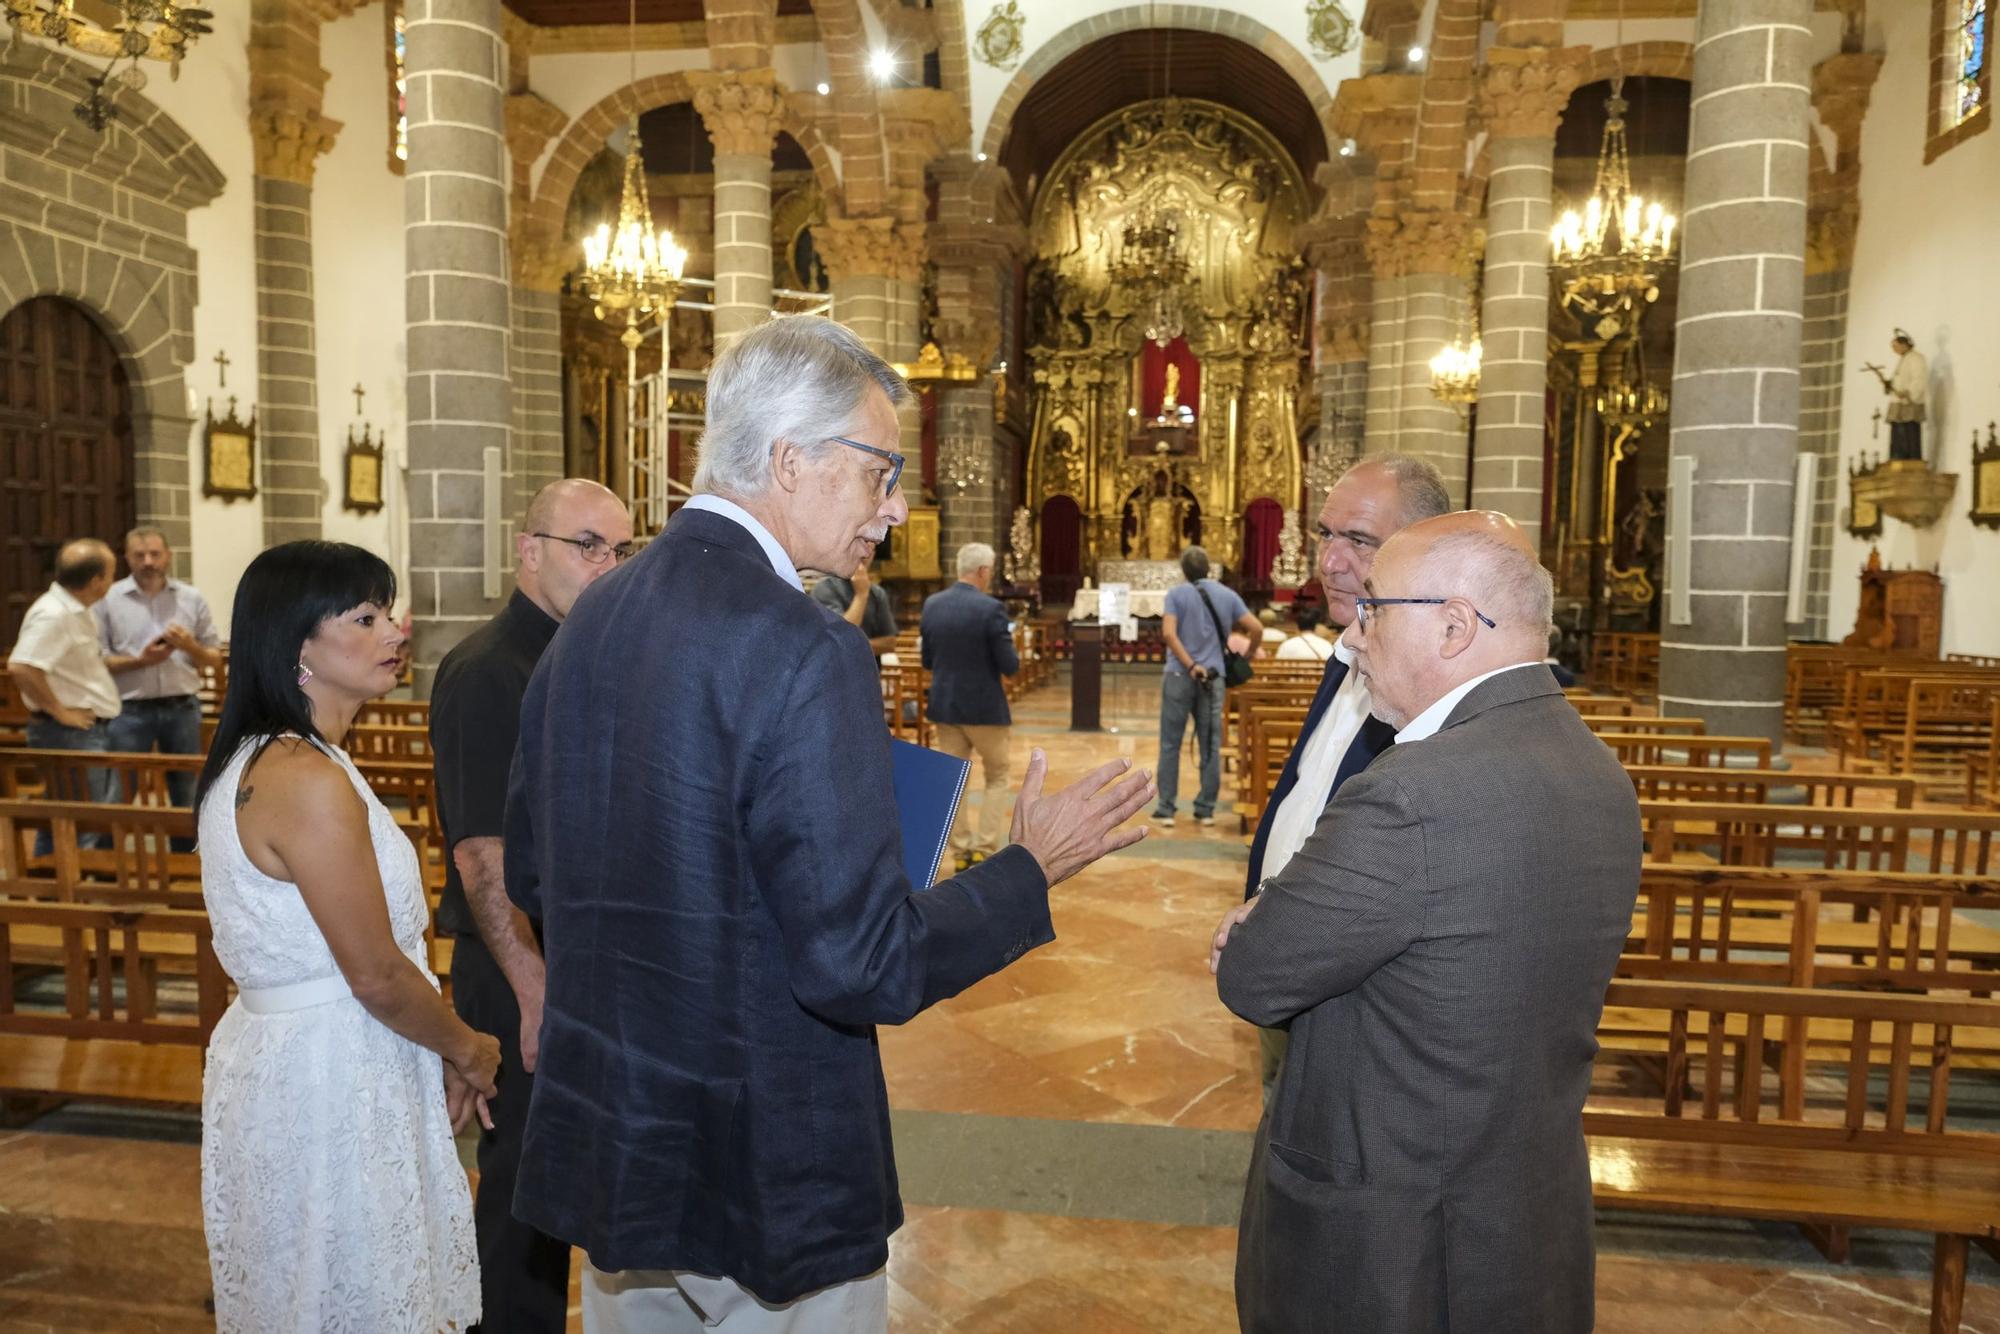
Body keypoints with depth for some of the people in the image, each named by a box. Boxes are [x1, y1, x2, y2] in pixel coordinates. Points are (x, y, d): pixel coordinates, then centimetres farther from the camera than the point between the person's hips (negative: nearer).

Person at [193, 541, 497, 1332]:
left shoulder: (253, 760, 7)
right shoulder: (310, 783, -25)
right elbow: (379, 978, -22)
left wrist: (441, 1052, 7)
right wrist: (468, 1052, -4)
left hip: (276, 1051, 10)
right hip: (327, 1081, -10)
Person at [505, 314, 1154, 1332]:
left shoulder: (591, 618, -1)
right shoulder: (805, 652, -25)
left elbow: (529, 872, 8)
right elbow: (862, 965, -25)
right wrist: (1032, 868, -11)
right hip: (766, 1174, -7)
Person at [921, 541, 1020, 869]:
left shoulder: (932, 604, 0)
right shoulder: (991, 608, -17)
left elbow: (927, 661, 8)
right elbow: (1010, 666, -14)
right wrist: (1012, 650, 6)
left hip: (944, 704, 5)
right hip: (984, 706, -4)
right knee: (997, 777, 12)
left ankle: (962, 849, 15)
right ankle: (985, 849, 7)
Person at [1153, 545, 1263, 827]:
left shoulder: (1176, 594, -3)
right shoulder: (1227, 594, 6)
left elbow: (1169, 634, -17)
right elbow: (1256, 628, 1)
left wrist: (1190, 666, -15)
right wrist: (1249, 656, 17)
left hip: (1179, 676, -2)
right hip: (1213, 677, 2)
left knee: (1170, 745, 4)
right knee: (1210, 747, 8)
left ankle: (1166, 808, 5)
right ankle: (1206, 809, 12)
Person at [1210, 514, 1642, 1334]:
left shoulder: (1415, 791, -30)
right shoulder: (1597, 772, 0)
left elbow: (1252, 981, -20)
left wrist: (1257, 932, 0)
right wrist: (1279, 929, -5)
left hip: (1381, 1262, -8)